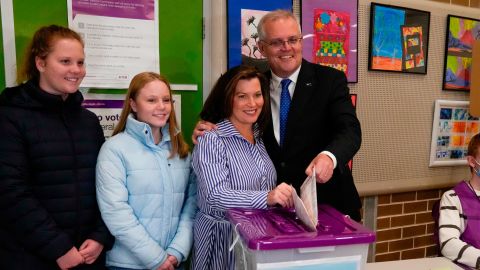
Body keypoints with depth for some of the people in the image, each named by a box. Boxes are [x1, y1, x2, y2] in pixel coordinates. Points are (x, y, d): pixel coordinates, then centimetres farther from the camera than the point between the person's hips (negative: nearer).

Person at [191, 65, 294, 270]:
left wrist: (281, 197, -4)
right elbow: (215, 196, -26)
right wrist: (267, 197, -37)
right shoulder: (211, 140, -15)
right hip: (223, 236, -6)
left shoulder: (260, 136, 5)